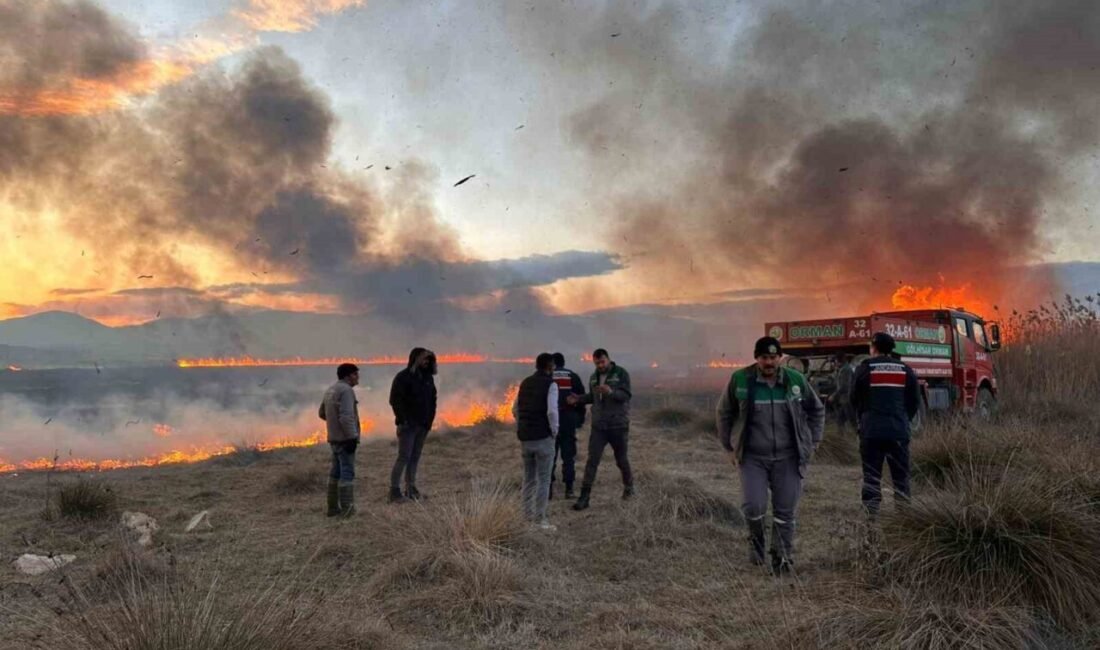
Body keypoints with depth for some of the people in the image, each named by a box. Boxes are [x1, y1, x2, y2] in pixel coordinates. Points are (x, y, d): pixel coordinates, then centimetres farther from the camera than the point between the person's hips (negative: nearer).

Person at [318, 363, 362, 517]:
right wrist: (352, 437, -22)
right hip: (345, 439, -9)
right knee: (347, 472, -5)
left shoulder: (330, 390, 14)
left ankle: (333, 507, 18)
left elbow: (321, 413, 24)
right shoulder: (346, 390, -16)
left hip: (334, 438, 9)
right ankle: (347, 508, -5)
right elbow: (346, 416, -24)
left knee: (336, 472, 14)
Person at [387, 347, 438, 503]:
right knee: (404, 457, -8)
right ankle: (394, 491, -4)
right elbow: (395, 400, -13)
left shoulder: (428, 377, 11)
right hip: (408, 425, -6)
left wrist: (430, 419, 7)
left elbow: (432, 399, 18)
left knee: (415, 457, 8)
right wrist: (403, 420, -16)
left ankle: (411, 489, 13)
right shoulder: (403, 377, -9)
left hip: (423, 425, 6)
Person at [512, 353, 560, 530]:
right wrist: (554, 431, -7)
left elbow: (515, 409, 17)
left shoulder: (525, 383, 13)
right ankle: (540, 519, -1)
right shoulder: (550, 384, -9)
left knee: (528, 477, 16)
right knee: (543, 479, -1)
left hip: (525, 437, 7)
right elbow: (552, 411, -21)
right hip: (543, 437, -7)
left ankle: (527, 516, 20)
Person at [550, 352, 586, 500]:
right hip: (569, 421, 0)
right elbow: (582, 399, 5)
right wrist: (580, 419, 12)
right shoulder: (573, 377, 5)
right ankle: (569, 490, 3)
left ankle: (549, 489, 4)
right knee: (569, 456, 5)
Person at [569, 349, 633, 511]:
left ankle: (629, 486, 37)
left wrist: (611, 392, -35)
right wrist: (578, 399, 2)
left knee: (621, 460, 12)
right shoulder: (594, 377, 8)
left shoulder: (621, 373, -8)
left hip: (618, 425, -3)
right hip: (598, 426, 3)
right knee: (592, 460, -5)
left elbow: (626, 395, -18)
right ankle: (584, 497, -6)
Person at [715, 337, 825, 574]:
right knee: (754, 506, -11)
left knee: (785, 512, 4)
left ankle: (783, 559, 21)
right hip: (752, 457, -1)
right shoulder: (740, 380, -5)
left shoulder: (796, 380, -1)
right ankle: (756, 540, 20)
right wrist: (730, 447, 8)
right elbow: (724, 413, 8)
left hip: (787, 458, 1)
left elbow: (816, 410, 15)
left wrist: (812, 442, 11)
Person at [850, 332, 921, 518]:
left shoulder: (864, 369, -3)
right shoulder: (905, 370, 4)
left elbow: (855, 400, 2)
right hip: (899, 431, 2)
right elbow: (915, 401, 8)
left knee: (872, 475, 3)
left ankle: (872, 513, 0)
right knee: (901, 475, 9)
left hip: (871, 431, -2)